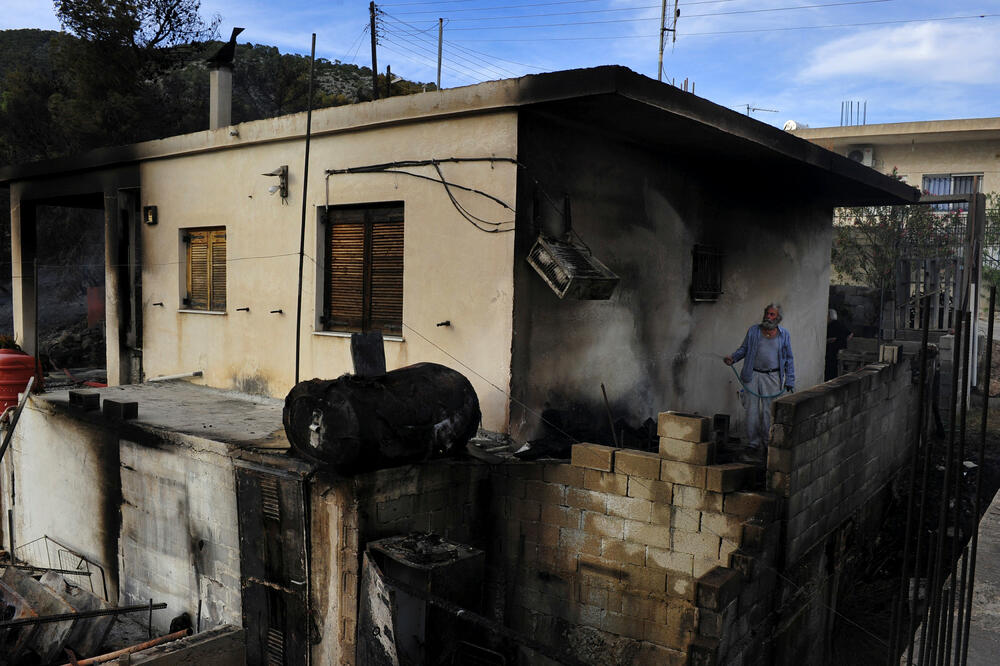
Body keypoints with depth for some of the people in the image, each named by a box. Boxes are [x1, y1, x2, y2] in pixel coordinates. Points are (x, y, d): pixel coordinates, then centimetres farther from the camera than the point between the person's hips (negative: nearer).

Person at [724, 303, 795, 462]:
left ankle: (767, 445, 9)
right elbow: (744, 349, 14)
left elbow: (789, 359, 12)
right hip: (753, 376, 1)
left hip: (772, 378, -1)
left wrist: (790, 381, 7)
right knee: (752, 411, -1)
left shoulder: (784, 335, 8)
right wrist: (732, 357, -7)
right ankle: (753, 445, 7)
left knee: (769, 412, -3)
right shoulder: (753, 331, 8)